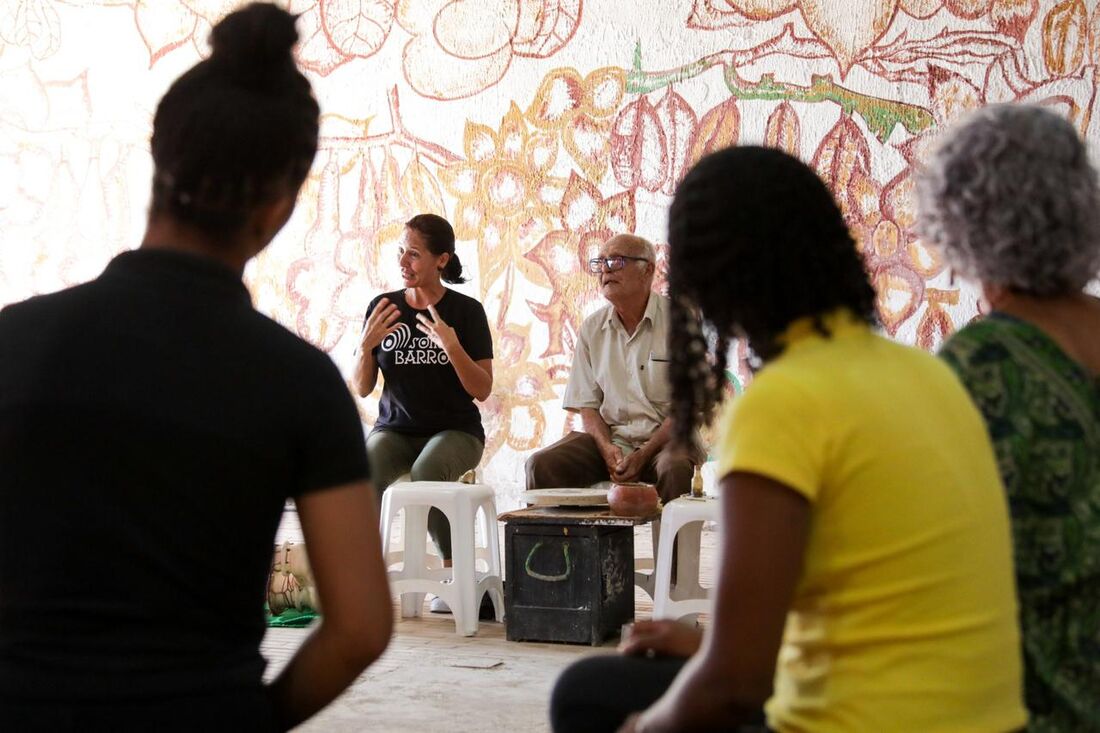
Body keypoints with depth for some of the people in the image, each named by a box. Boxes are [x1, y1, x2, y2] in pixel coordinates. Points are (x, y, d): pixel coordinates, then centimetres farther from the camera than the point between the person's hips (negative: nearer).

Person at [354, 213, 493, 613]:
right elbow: (363, 388, 6)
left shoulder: (466, 311, -2)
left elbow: (482, 390, -6)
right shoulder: (383, 307, 5)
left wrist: (452, 346, -21)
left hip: (455, 429, -2)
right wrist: (367, 345, -12)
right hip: (395, 427, 2)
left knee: (425, 474, -35)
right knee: (364, 474, -31)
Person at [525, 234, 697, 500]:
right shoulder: (592, 328, 11)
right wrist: (607, 448, -11)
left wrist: (643, 455, -16)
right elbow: (587, 406, 11)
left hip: (665, 438, -3)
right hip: (609, 438, 4)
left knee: (676, 469, -38)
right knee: (541, 464, -21)